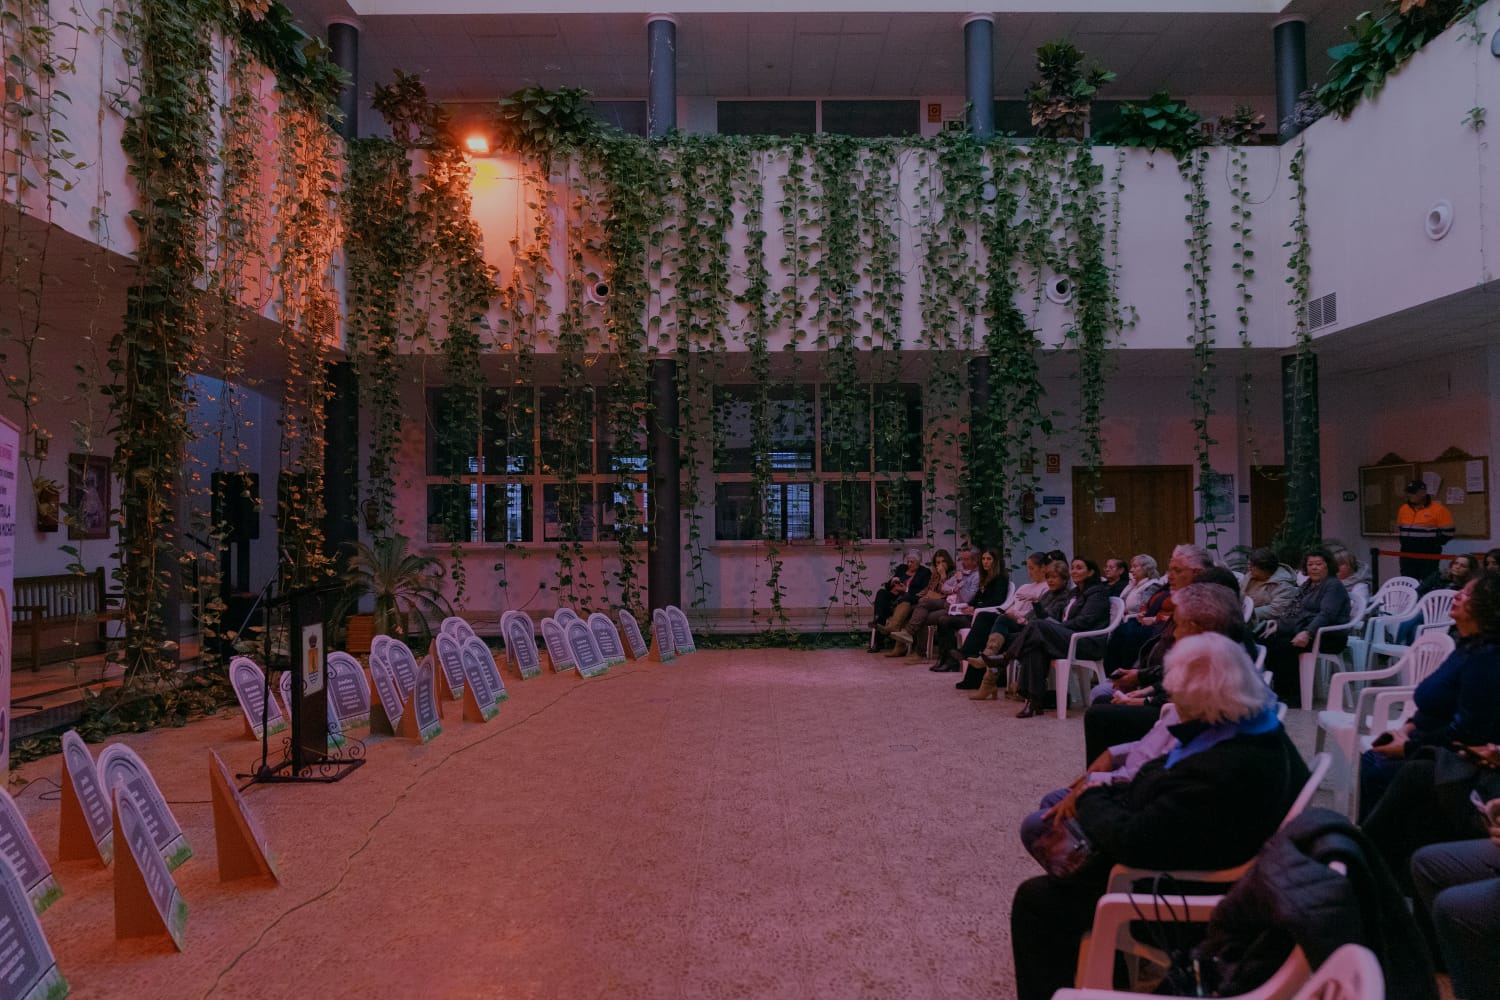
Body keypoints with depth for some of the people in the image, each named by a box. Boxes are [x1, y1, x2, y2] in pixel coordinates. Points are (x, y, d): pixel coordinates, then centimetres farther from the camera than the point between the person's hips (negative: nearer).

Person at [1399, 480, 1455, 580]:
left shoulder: (1438, 509, -7)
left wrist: (1432, 545, -4)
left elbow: (1447, 533, -7)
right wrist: (1407, 543, 14)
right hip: (1407, 556, 5)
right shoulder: (1403, 509, 10)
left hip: (1428, 557, -5)